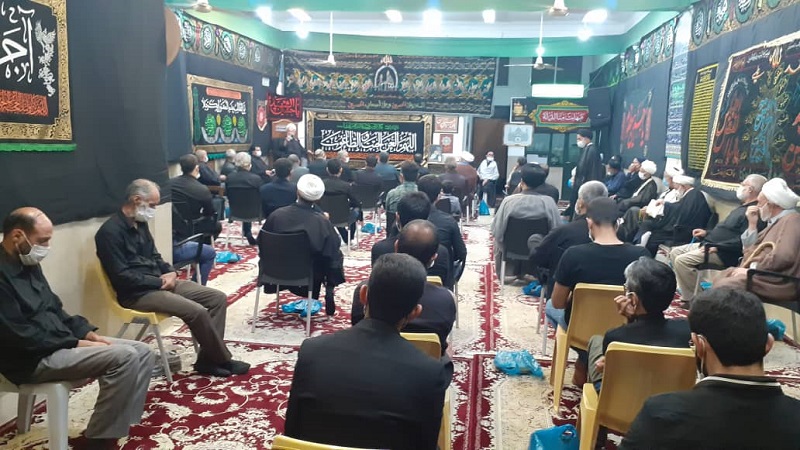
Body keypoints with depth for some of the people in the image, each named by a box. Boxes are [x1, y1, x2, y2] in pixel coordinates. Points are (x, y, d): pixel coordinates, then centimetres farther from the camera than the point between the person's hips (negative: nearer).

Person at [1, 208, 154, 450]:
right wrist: (76, 343, -17)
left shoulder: (28, 263, 12)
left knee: (143, 352, -2)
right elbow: (20, 336, -22)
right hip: (33, 358, -9)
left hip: (59, 342, 10)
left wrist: (88, 332, 3)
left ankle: (121, 424, -3)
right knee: (124, 357, -26)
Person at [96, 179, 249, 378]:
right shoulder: (111, 232, -15)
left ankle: (208, 359, -4)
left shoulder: (140, 223, 12)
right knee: (196, 311, -27)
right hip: (138, 293, -9)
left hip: (159, 283, 9)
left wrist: (170, 272, 2)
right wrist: (160, 282, -14)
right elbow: (122, 277, -20)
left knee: (218, 298, -4)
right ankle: (222, 360, -4)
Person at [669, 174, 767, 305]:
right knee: (675, 252, 5)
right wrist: (707, 233, 16)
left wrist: (717, 247, -25)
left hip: (723, 254, -11)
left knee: (682, 260, -24)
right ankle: (687, 295, 1)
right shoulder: (744, 207, 19)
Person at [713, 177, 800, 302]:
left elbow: (784, 257, -25)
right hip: (763, 274, 11)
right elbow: (751, 250, 21)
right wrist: (752, 224, 11)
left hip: (777, 282, -11)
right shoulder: (775, 221, 23)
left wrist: (752, 269, -17)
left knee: (723, 286, -27)